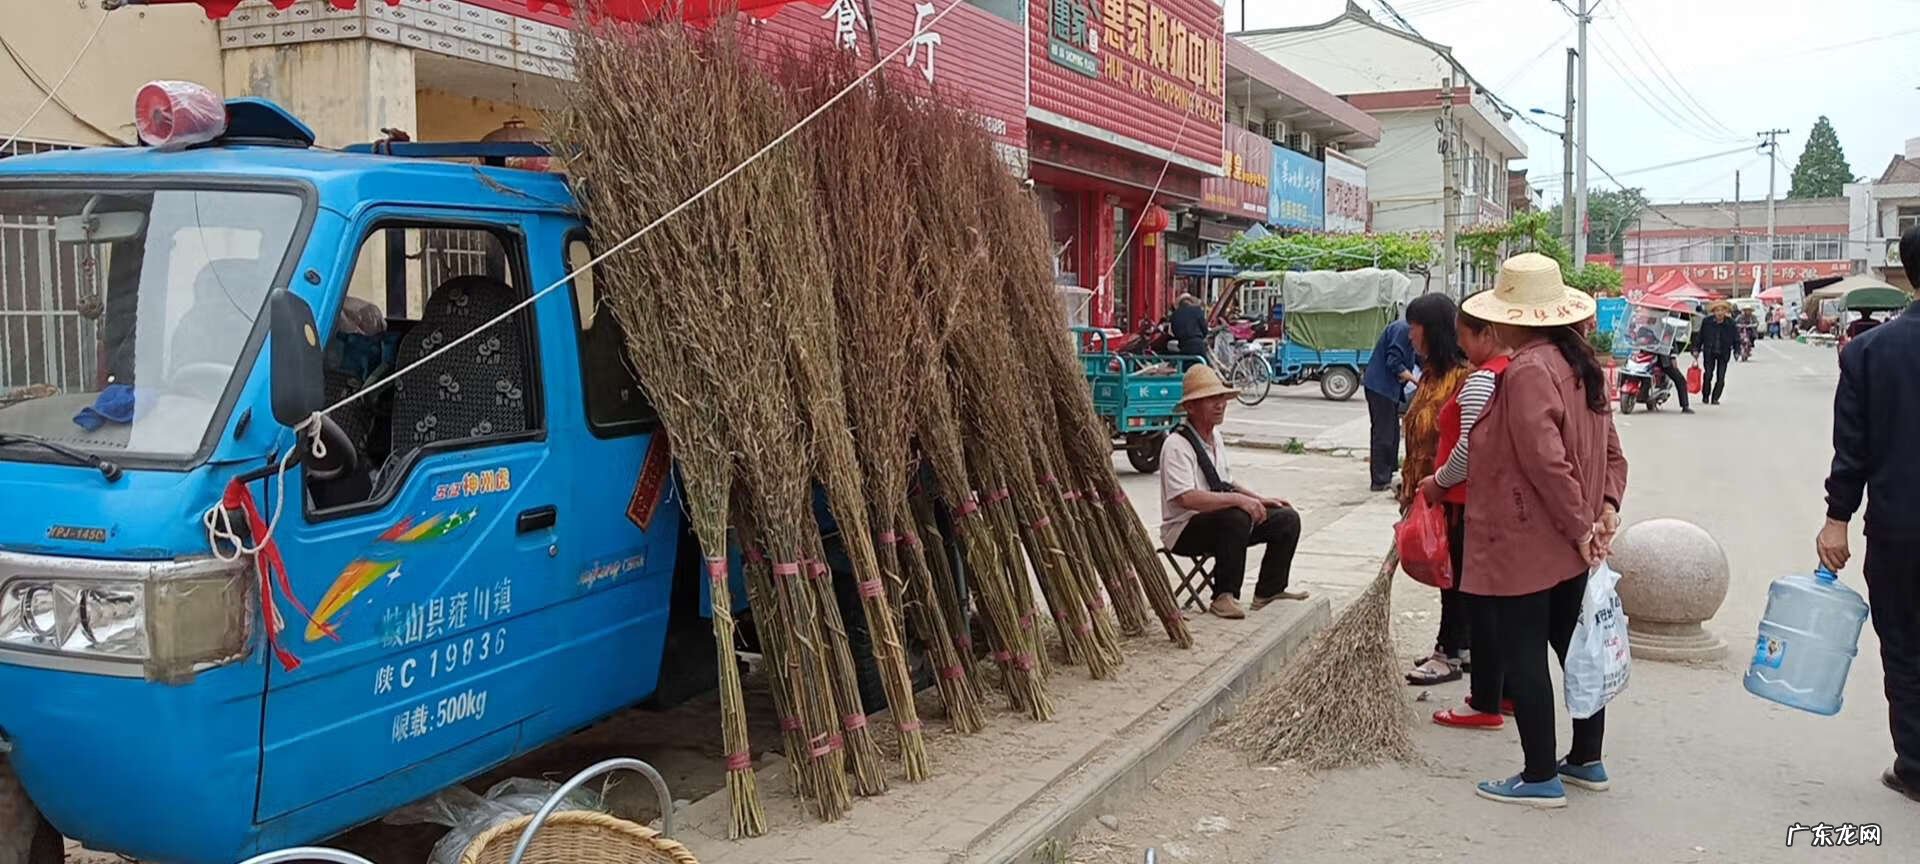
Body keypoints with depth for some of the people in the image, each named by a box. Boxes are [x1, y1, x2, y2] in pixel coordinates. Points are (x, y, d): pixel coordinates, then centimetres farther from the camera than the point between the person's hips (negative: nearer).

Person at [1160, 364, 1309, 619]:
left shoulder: (1215, 437, 11)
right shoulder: (1177, 445, -19)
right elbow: (1186, 498, -31)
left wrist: (1260, 499, 10)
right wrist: (1238, 499, -32)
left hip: (1221, 522, 9)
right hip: (1184, 530, -9)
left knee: (1287, 518, 2)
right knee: (1236, 518, -36)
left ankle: (1268, 591, 10)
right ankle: (1224, 597, -25)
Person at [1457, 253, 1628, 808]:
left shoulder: (1526, 372, -20)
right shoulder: (1580, 363, 10)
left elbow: (1547, 462, -25)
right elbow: (1611, 452, 12)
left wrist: (1580, 526, -16)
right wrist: (1605, 508, 3)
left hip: (1523, 545, -10)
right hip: (1570, 548, 10)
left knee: (1522, 657, 1)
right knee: (1575, 646, 18)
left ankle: (1540, 777, 9)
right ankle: (1587, 760, 31)